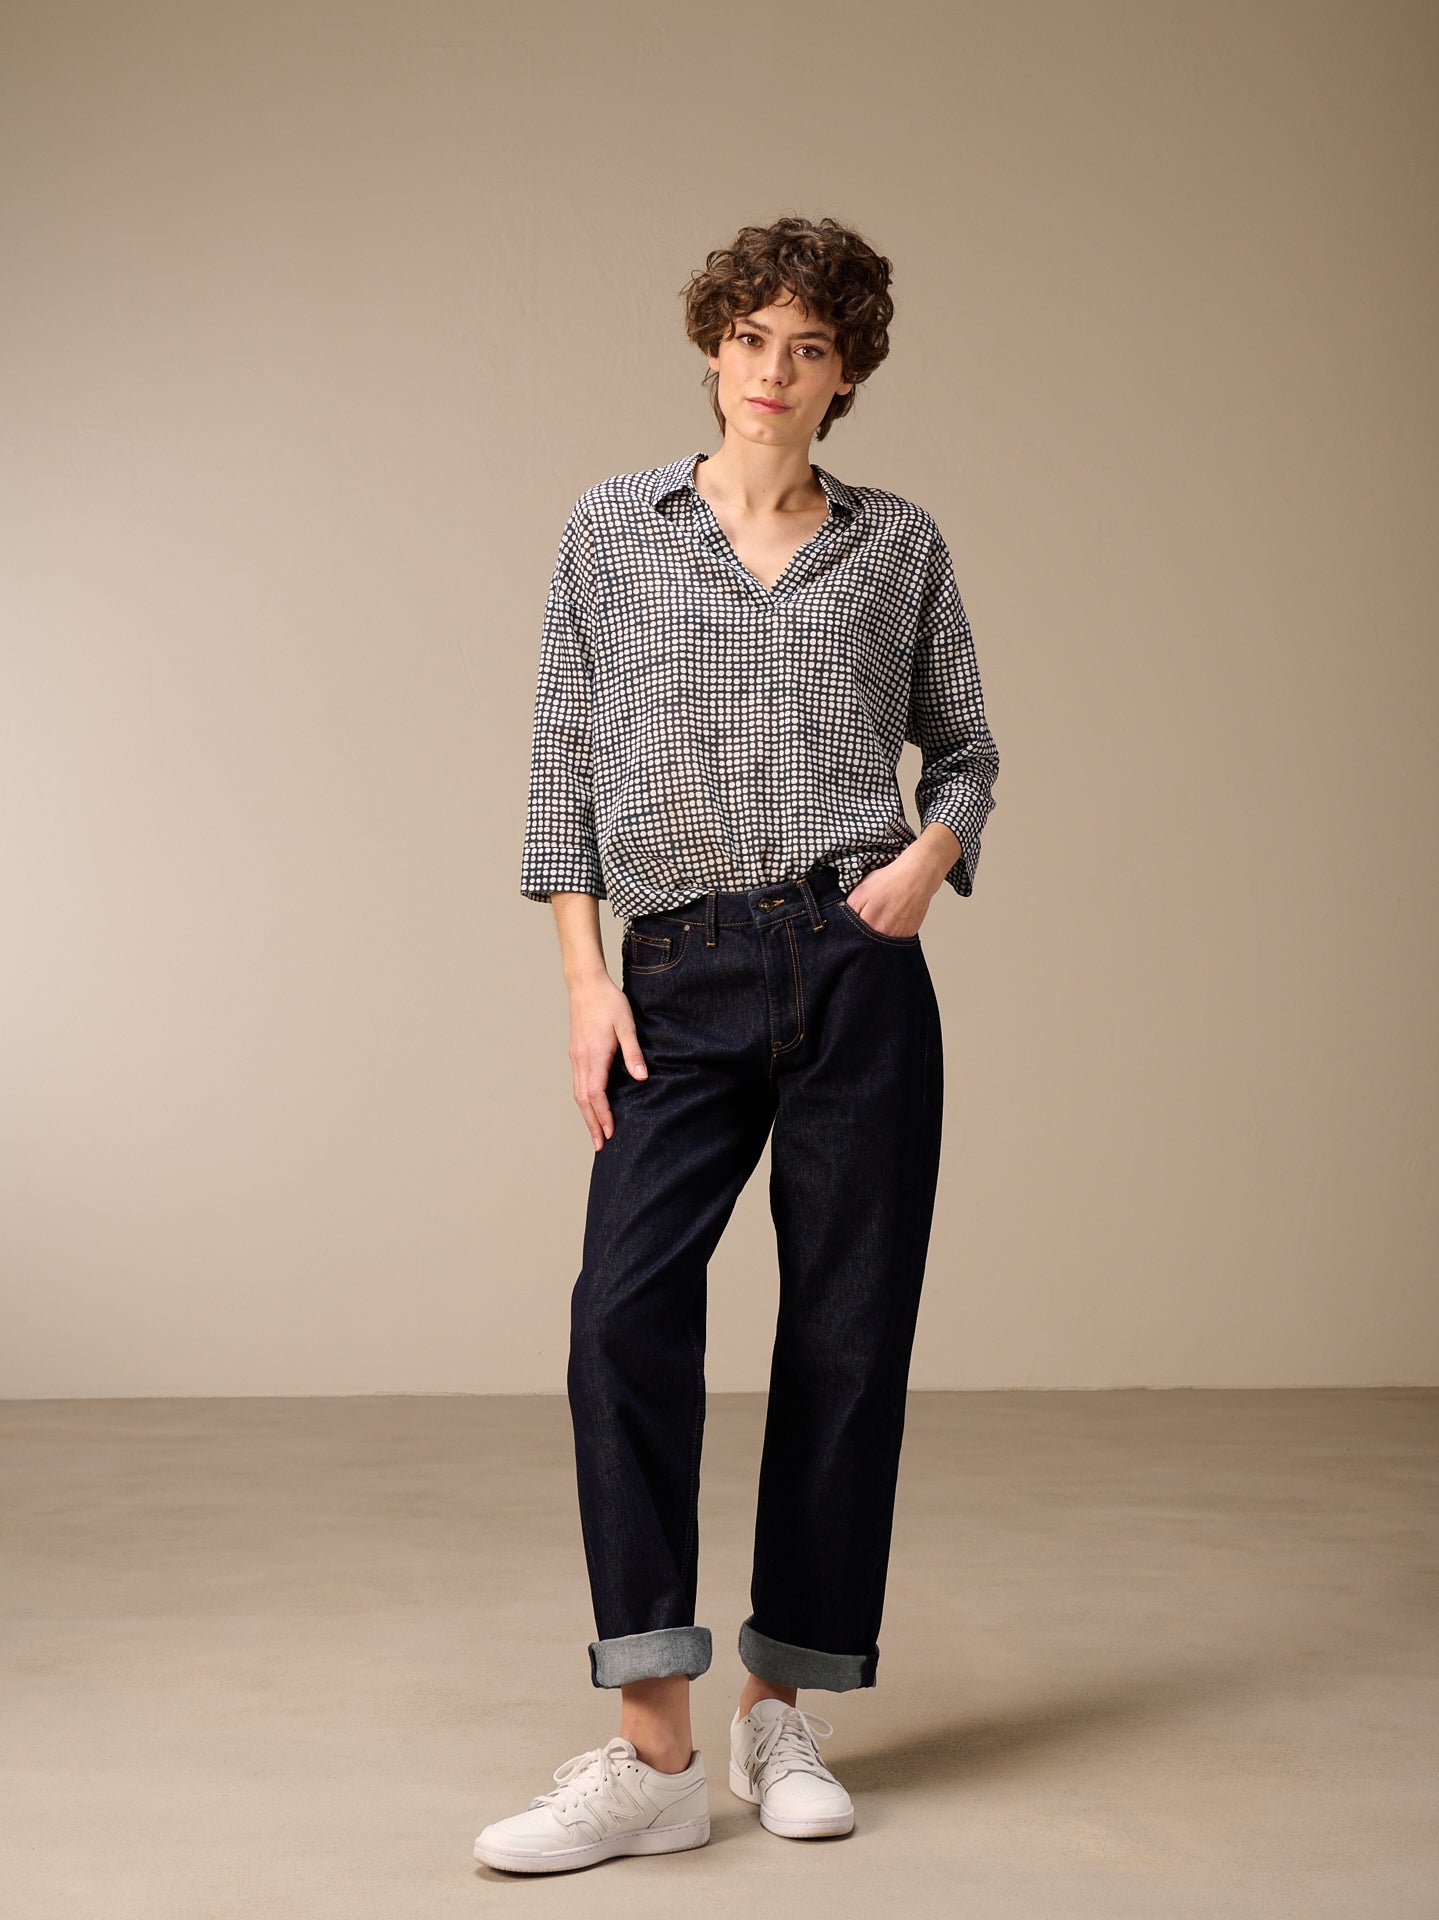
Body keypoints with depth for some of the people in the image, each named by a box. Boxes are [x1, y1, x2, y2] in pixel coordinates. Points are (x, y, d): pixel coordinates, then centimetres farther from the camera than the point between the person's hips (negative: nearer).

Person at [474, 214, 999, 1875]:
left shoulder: (899, 546, 10)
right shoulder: (613, 528, 8)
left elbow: (964, 751, 18)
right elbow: (564, 762, 5)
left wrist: (932, 852, -4)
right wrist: (585, 977, -3)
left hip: (857, 963, 1)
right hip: (681, 976, -1)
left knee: (847, 1329, 2)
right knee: (627, 1306, -16)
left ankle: (781, 1711, 16)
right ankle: (654, 1752, -12)